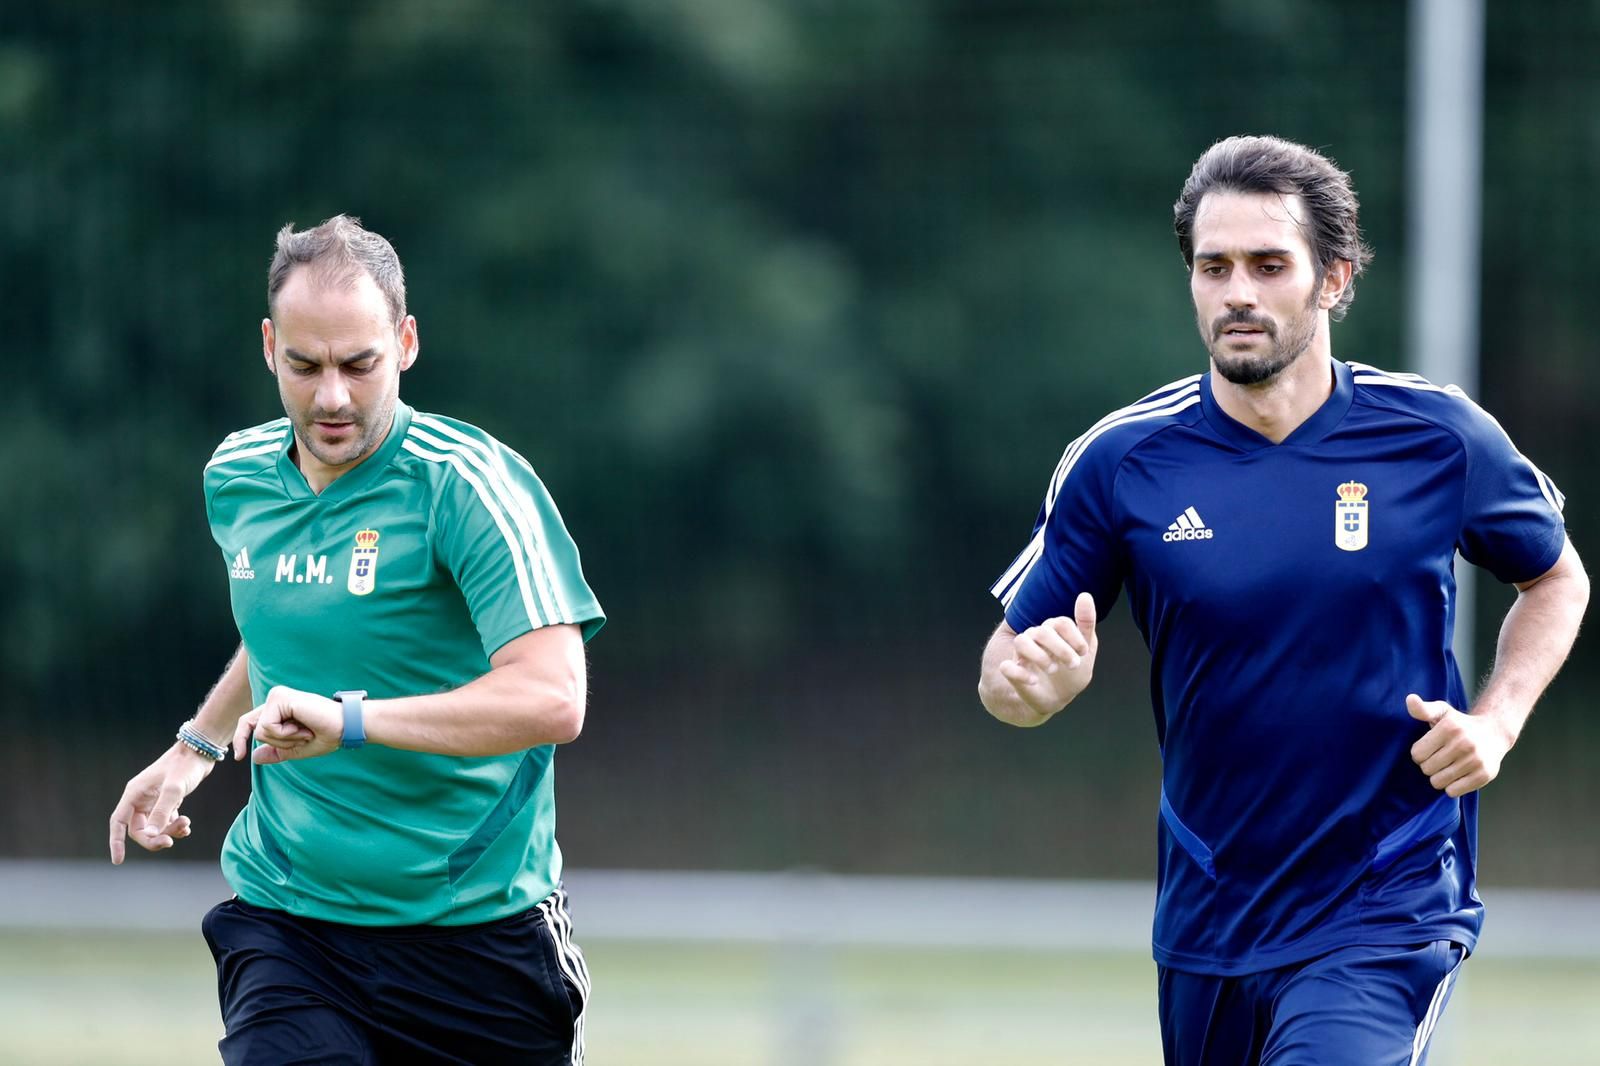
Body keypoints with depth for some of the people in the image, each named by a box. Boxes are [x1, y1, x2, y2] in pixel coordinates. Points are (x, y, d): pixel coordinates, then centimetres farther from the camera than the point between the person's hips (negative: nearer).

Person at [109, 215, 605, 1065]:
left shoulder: (471, 482, -14)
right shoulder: (235, 478, 7)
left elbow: (551, 698, -26)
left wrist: (349, 720, -32)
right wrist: (195, 747, 23)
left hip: (476, 926, -3)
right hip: (281, 922, 3)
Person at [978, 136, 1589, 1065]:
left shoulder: (1439, 437, -5)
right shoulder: (1121, 462, -4)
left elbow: (1557, 579, 13)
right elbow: (1005, 668, 2)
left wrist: (1495, 724, -4)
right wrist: (1033, 679, -23)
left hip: (1386, 917, -3)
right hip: (1207, 929, 3)